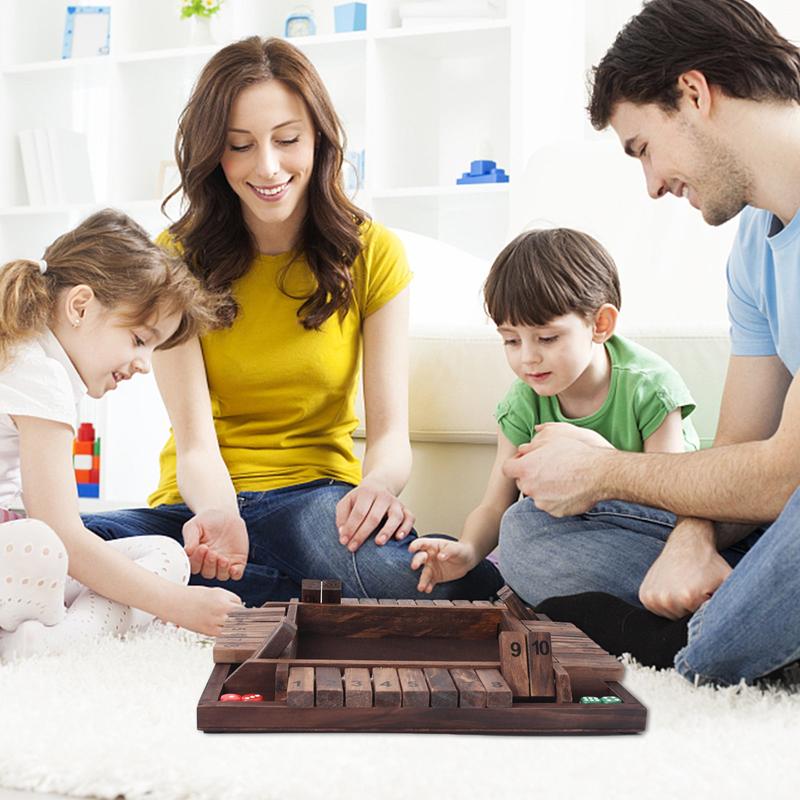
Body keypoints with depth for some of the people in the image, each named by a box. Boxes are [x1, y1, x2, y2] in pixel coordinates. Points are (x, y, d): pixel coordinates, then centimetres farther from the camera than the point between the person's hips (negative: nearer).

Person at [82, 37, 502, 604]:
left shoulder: (373, 254, -1)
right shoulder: (177, 260, -3)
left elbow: (391, 430, -8)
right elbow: (196, 443, -11)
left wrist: (379, 484, -33)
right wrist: (219, 517, -35)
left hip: (320, 497, -2)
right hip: (206, 504, 2)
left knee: (387, 557, -40)